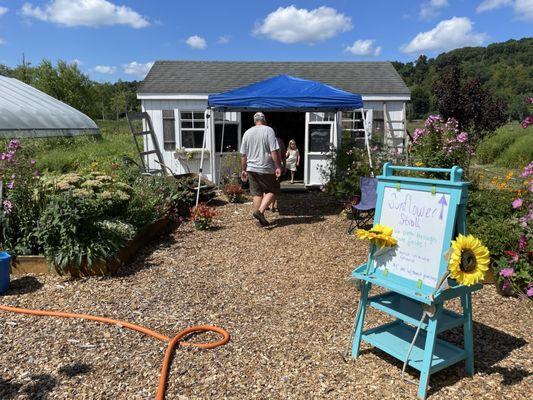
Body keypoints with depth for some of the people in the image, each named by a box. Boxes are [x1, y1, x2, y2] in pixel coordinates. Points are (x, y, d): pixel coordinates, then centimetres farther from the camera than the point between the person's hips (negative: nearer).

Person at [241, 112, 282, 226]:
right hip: (266, 169, -5)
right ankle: (260, 211, -10)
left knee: (257, 193, 11)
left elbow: (243, 154, 11)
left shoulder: (247, 133, 8)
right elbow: (274, 151, -14)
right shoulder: (269, 130, -7)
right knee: (272, 191, 7)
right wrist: (278, 167, -10)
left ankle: (260, 218, 11)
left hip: (251, 168, 5)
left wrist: (244, 170, 18)